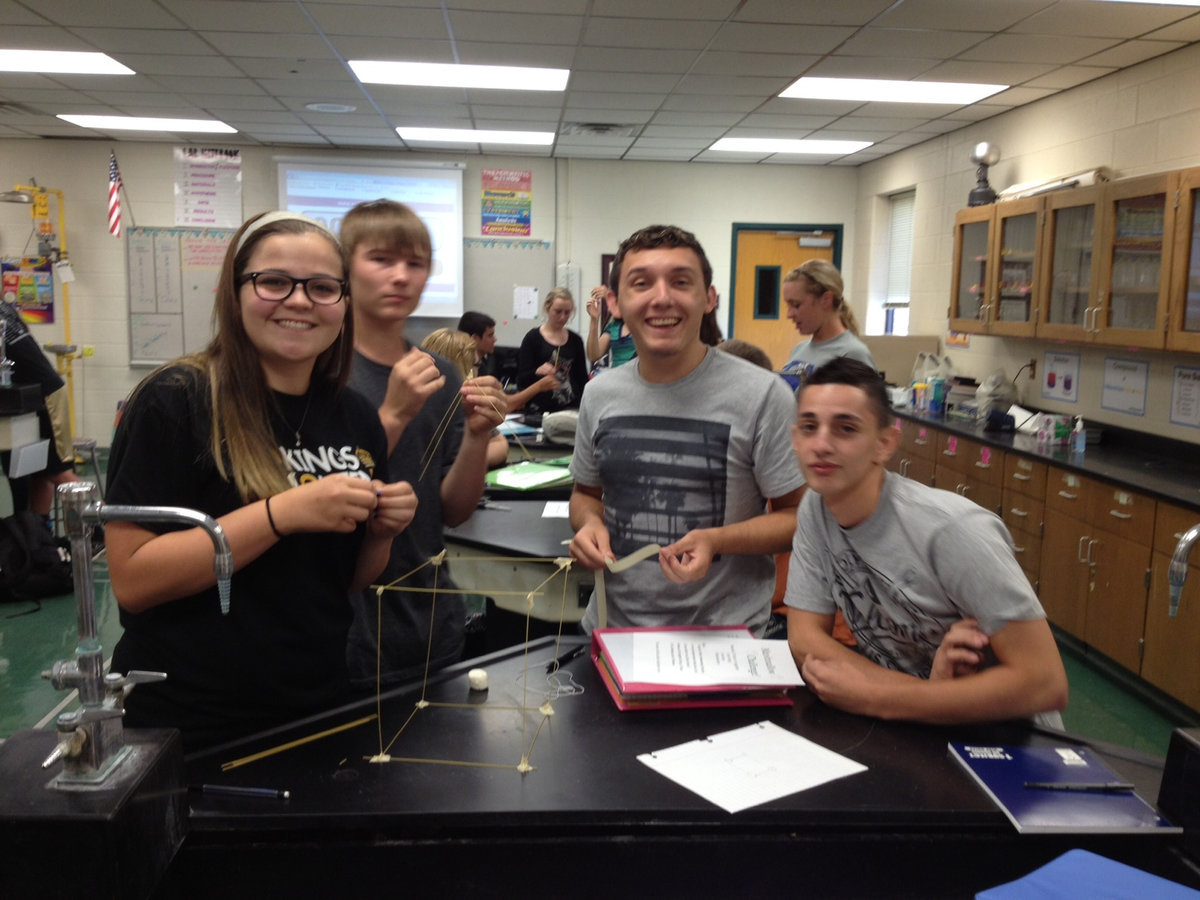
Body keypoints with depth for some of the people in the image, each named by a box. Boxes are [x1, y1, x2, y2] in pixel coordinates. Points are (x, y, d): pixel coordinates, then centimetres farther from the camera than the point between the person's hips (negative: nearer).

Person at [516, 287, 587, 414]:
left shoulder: (575, 340, 10)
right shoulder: (533, 337, -1)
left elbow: (582, 379, 15)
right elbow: (522, 379, -4)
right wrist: (538, 372, -23)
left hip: (571, 408, 3)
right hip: (540, 408, -3)